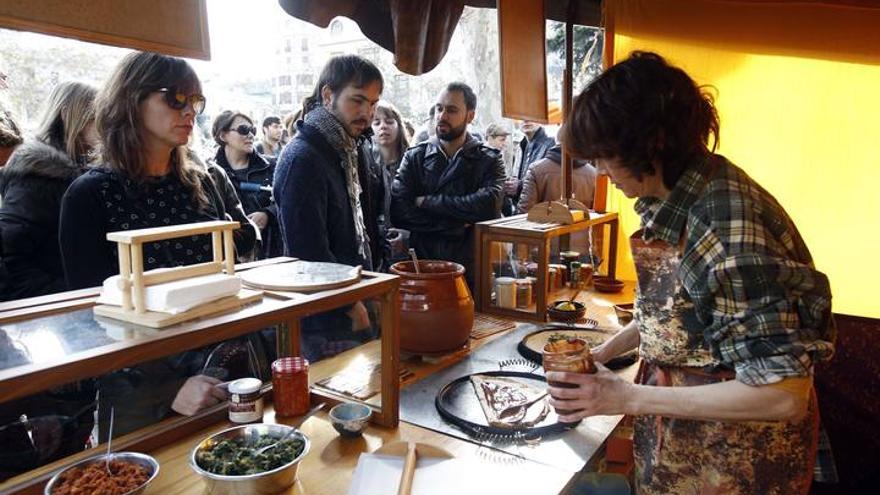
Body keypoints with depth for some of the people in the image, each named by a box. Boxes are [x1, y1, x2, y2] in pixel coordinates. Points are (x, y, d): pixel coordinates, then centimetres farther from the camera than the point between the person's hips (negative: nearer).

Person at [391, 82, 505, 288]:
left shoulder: (489, 160, 2)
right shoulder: (414, 157, 5)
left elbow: (489, 205, -18)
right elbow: (398, 212, -7)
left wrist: (427, 201, -12)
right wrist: (455, 225, -14)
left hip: (471, 269, -1)